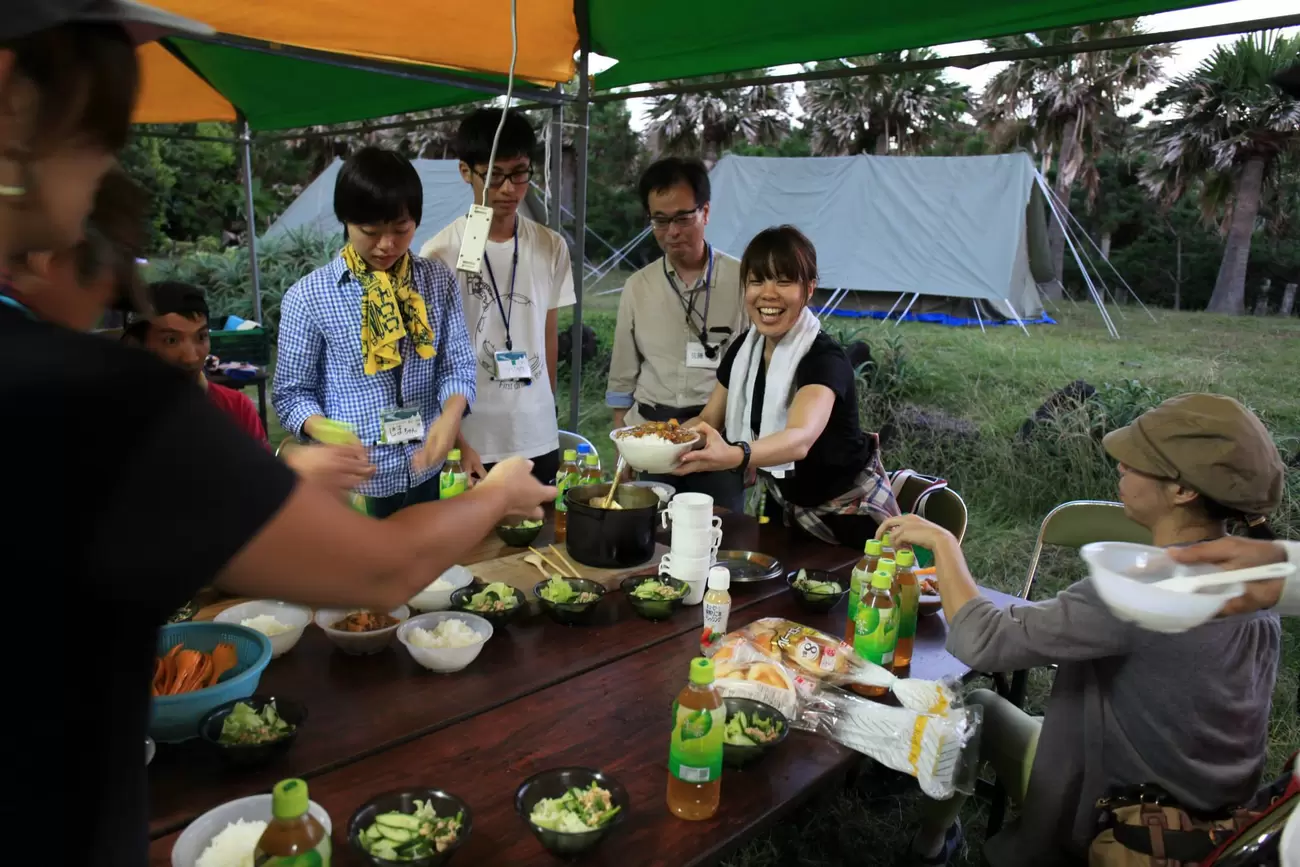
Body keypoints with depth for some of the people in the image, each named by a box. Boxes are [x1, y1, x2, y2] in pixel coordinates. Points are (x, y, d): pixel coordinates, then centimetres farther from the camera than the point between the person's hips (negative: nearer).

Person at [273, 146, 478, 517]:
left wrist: (450, 416, -22)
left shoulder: (438, 281, -2)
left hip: (424, 472, 3)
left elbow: (458, 365, -1)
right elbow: (291, 391, -5)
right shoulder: (309, 296, -11)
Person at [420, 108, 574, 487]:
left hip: (539, 440, 3)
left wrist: (548, 411, 13)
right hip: (470, 443, -3)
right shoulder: (440, 253, -9)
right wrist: (456, 442, -8)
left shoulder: (551, 247, 2)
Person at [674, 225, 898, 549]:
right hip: (785, 507, 6)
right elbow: (708, 420, 1)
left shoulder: (825, 359, -29)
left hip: (851, 517, -6)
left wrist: (734, 456, -66)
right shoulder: (743, 350, -8)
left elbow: (801, 439, -47)